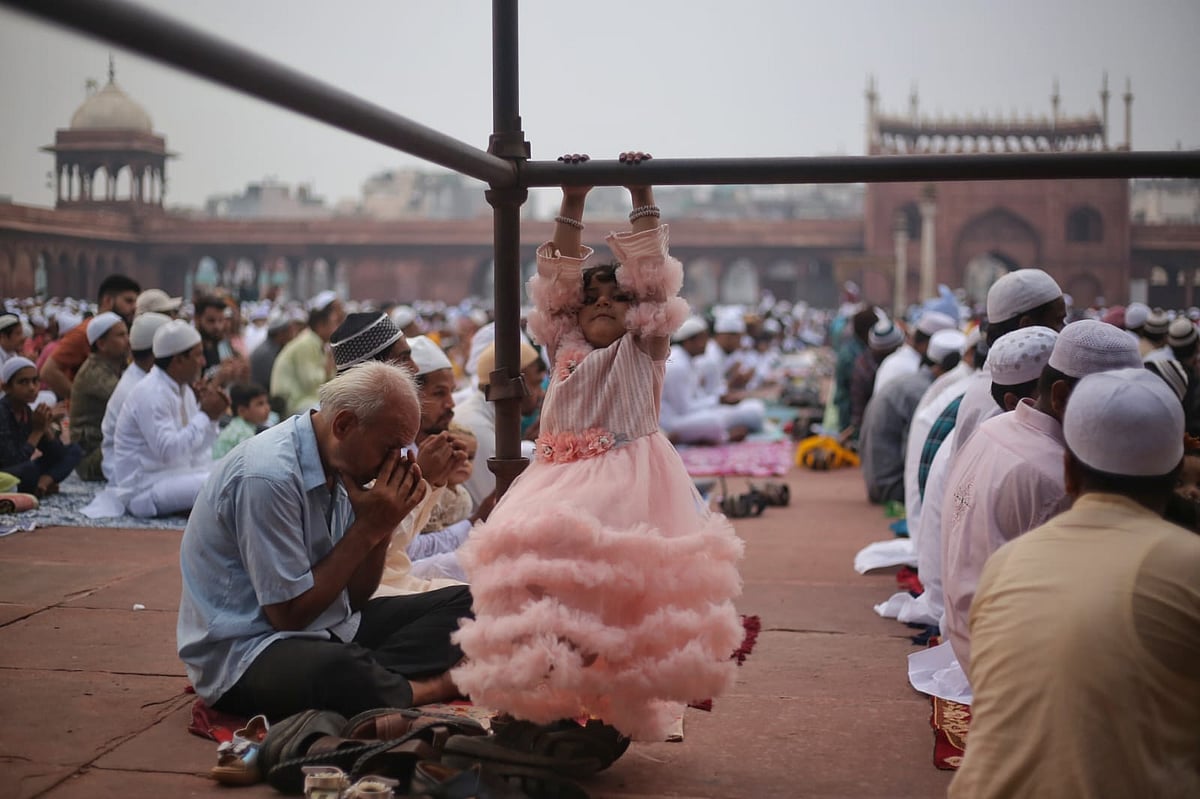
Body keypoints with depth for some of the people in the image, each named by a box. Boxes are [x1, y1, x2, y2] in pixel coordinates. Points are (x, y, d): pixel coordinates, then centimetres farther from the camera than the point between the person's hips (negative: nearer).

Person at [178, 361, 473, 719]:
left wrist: (382, 526, -8)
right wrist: (367, 529, -16)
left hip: (329, 630, 9)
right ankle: (428, 690, -11)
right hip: (246, 653, -9)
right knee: (345, 673, -40)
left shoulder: (339, 468, 5)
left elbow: (354, 597, 8)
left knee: (462, 604, 0)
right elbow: (289, 614, -18)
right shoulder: (269, 477, -22)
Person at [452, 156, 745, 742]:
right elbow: (559, 279, 15)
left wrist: (641, 198, 4)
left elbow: (652, 276, 7)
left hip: (629, 484, -3)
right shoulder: (564, 351, 20)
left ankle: (616, 712, -11)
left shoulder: (644, 351, 13)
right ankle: (546, 707, -4)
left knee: (621, 580, -22)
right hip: (562, 484, 3)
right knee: (543, 574, -15)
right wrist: (572, 203, 10)